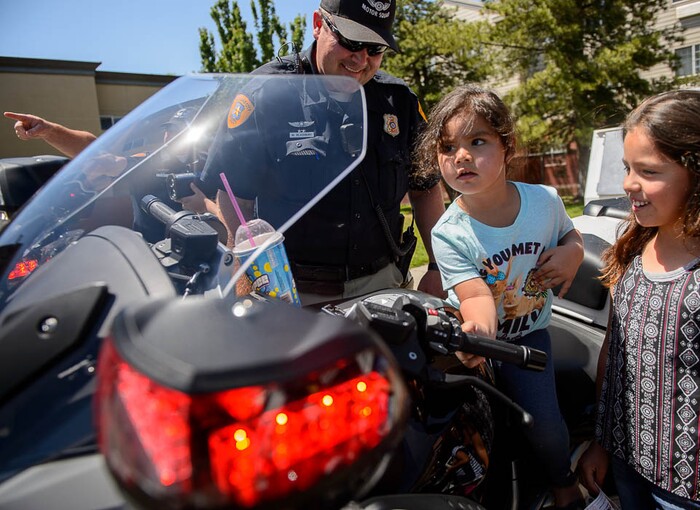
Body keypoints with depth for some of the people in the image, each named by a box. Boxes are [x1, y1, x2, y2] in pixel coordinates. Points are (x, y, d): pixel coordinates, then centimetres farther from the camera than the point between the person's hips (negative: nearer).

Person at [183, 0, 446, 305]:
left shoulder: (399, 100, 6)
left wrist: (437, 268, 9)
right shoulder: (265, 93, -7)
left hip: (379, 284, 4)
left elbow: (426, 188, 14)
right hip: (292, 292, -3)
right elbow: (228, 197, -8)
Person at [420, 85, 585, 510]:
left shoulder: (545, 200, -10)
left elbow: (571, 235, 11)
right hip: (478, 335, -1)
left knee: (543, 422, -9)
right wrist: (478, 330, -53)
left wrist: (572, 253, -13)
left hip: (528, 333, 1)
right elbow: (476, 295, -31)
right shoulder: (449, 234, -21)